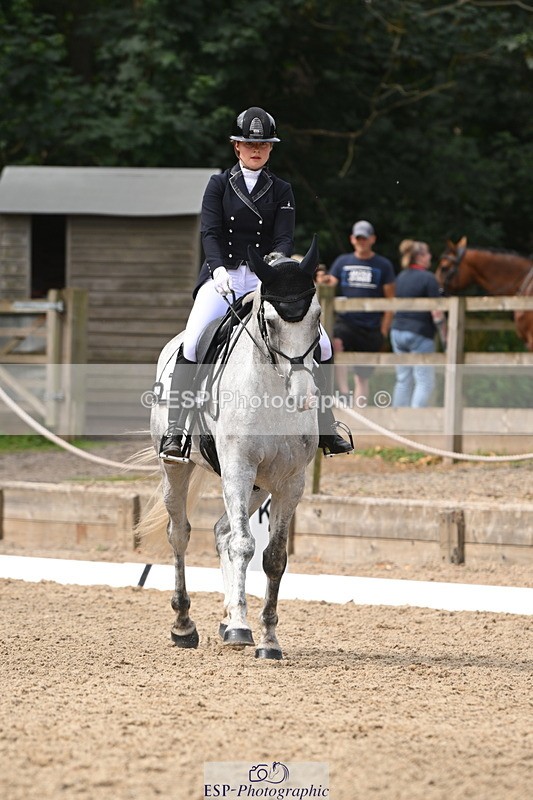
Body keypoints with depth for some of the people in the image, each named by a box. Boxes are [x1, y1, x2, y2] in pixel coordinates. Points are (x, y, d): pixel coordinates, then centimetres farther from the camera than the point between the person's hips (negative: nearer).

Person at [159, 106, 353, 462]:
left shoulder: (281, 190, 9)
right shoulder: (219, 184, 5)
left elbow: (285, 236, -2)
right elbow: (210, 232, -6)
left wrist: (278, 259, -26)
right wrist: (218, 269, -25)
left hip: (267, 279, 2)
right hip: (223, 276, -2)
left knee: (320, 343, -9)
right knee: (193, 342, -25)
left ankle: (326, 430, 4)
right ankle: (175, 433, -23)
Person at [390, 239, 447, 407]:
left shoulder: (400, 278, 10)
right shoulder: (428, 279, -12)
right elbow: (436, 313, -14)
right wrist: (444, 338, -9)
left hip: (397, 330, 7)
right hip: (420, 333, -7)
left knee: (403, 381, 12)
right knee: (424, 382, -2)